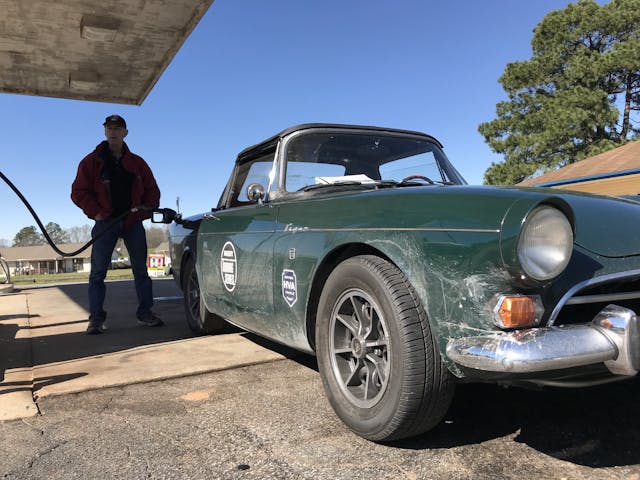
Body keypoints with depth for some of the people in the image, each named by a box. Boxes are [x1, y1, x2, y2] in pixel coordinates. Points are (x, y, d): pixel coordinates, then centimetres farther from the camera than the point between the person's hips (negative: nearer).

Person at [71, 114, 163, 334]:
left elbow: (152, 190, 14)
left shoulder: (136, 162, 12)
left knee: (141, 269, 3)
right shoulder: (92, 161, 6)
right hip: (105, 222, -1)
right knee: (98, 272, -3)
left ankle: (145, 313, 11)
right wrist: (95, 212, -11)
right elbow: (79, 192, 3)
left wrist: (146, 208, -3)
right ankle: (96, 318, 3)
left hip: (133, 222, 2)